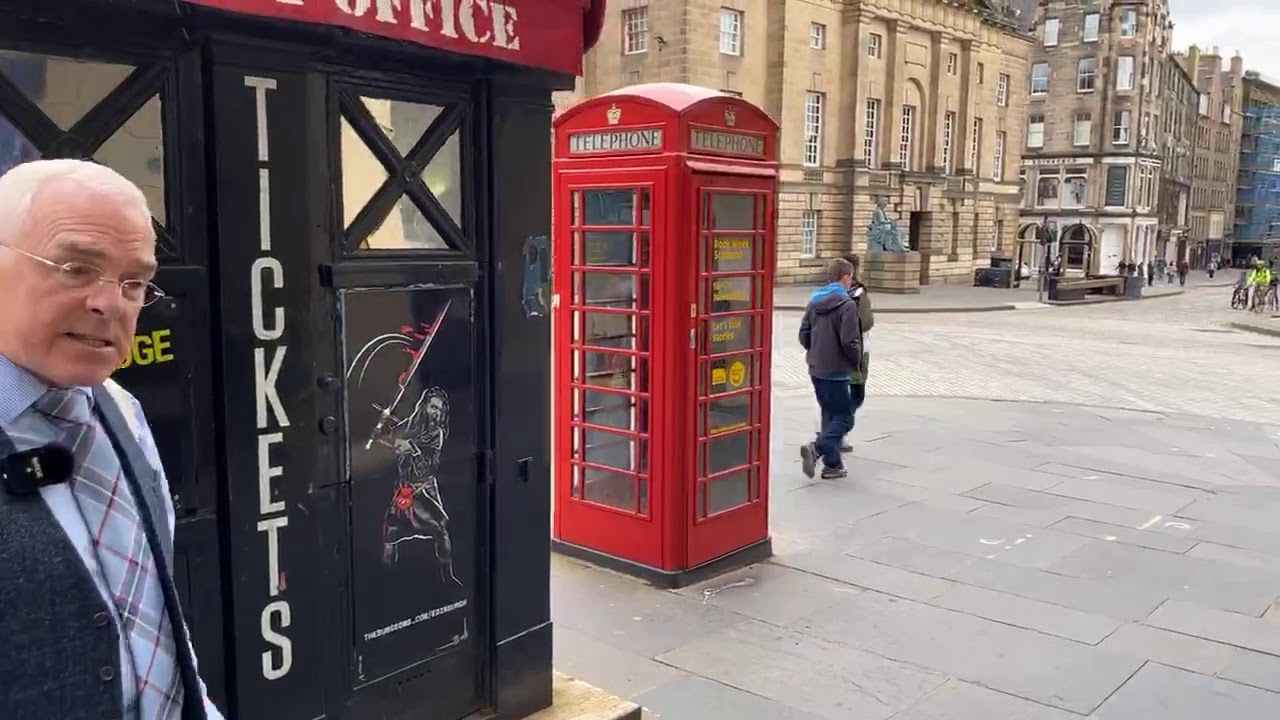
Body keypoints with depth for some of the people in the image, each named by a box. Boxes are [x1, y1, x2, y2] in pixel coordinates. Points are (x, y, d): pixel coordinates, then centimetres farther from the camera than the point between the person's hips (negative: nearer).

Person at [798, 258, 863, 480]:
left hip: (816, 370, 8)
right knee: (844, 418, 1)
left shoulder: (814, 302, 7)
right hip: (836, 371, -8)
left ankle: (832, 464, 19)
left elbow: (804, 334, 8)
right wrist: (857, 362, -3)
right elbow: (850, 341, -19)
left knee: (830, 415, 16)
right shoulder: (846, 305, -15)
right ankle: (816, 448, -19)